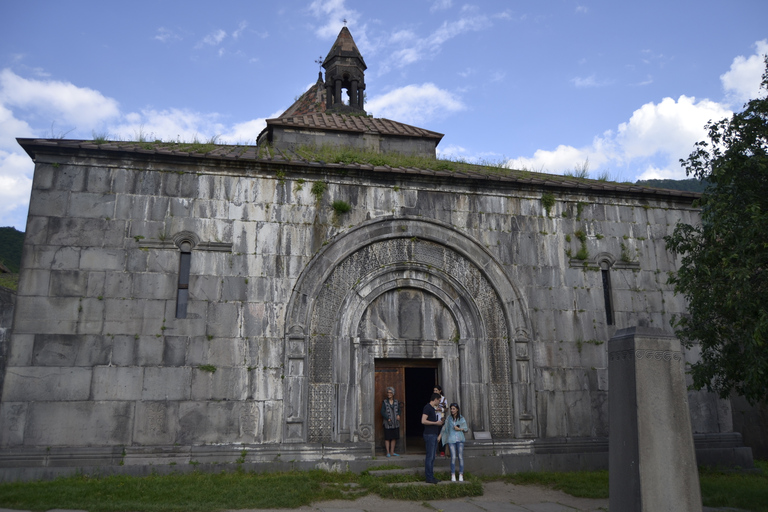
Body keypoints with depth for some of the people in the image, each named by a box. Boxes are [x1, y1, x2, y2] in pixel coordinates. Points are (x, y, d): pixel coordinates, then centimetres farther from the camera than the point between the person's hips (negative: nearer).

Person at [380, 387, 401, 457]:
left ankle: (392, 452, 16)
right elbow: (382, 412, -7)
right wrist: (388, 418, -17)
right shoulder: (384, 402, -4)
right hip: (387, 423, -4)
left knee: (394, 438, 7)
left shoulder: (396, 402, 7)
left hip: (395, 423, 4)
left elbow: (399, 410, 15)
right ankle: (388, 452, 8)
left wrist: (398, 415, -6)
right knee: (387, 438, 0)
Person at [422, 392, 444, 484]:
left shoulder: (432, 408, 18)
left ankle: (431, 476, 17)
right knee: (429, 457, -6)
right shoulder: (427, 407, -12)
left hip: (434, 435, 10)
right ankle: (429, 478, -2)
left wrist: (438, 422, 13)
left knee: (432, 457, 12)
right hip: (429, 434, -10)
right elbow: (423, 421, -21)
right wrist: (435, 423, -15)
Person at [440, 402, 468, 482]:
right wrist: (440, 436, 9)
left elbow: (466, 428, 9)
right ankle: (453, 475, 2)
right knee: (453, 457, -6)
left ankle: (461, 475, 8)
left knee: (460, 457, 0)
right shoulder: (449, 418, 4)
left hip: (460, 439, 0)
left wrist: (459, 429, -8)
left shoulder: (461, 418, 3)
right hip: (451, 439, 0)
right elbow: (444, 427, 11)